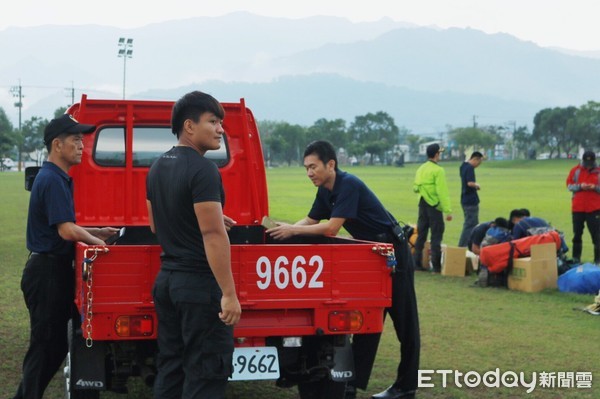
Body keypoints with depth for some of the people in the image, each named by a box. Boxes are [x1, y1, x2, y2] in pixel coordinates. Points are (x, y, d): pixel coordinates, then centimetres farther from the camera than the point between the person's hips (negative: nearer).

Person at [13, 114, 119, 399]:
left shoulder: (57, 178, 15)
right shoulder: (52, 180, -17)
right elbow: (66, 231, -24)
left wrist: (97, 232, 16)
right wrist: (98, 242, -10)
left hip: (53, 270, 10)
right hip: (47, 271, -10)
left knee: (54, 346, 15)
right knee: (46, 347, -3)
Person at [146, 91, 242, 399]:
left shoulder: (157, 168, 12)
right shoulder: (202, 170, -16)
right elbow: (213, 235, -22)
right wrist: (229, 294, -21)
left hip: (166, 279, 9)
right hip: (200, 283, -9)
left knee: (169, 370, 14)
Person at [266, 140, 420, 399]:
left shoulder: (349, 185, -24)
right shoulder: (325, 191, 3)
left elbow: (331, 228, -29)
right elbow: (311, 221, 11)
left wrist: (293, 231, -23)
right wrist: (286, 229, -6)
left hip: (393, 252, -9)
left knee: (404, 322, 2)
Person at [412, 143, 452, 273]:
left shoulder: (421, 169, 9)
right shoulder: (438, 170, -14)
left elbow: (416, 188, 13)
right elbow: (442, 192, -18)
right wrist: (448, 210, -18)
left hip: (422, 205, 7)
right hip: (434, 206, -7)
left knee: (421, 234, 11)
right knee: (436, 235, -2)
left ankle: (417, 263, 14)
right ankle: (436, 265, -2)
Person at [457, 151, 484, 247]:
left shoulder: (464, 165, 11)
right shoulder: (470, 168, -19)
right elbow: (470, 183, -31)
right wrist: (477, 185, -11)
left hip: (465, 200, 10)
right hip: (471, 200, -10)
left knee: (474, 224, 18)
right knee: (470, 225, -5)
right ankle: (462, 246, -6)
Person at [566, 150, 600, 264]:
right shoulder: (575, 170, 3)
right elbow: (569, 185, 3)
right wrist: (580, 186, -15)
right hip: (577, 208, 2)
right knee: (577, 234, 9)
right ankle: (576, 258, 18)